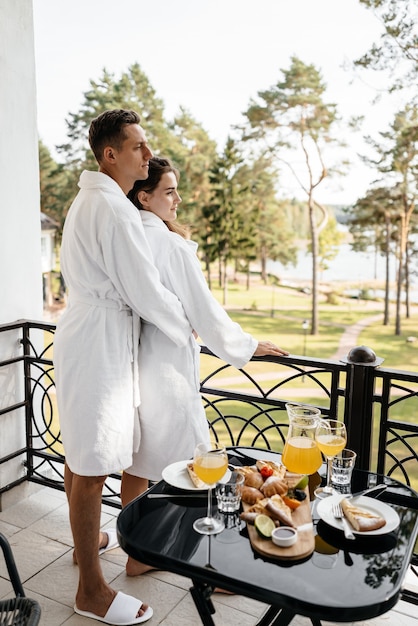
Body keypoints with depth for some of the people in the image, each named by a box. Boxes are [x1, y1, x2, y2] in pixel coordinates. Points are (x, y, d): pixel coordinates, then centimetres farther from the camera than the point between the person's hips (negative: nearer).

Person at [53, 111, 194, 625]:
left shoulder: (87, 200, 15)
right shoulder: (113, 209, -19)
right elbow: (145, 292, -19)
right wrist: (186, 330, -3)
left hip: (83, 335, 11)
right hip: (101, 342, -11)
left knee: (79, 452, 22)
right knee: (93, 465, -2)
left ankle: (86, 539, 43)